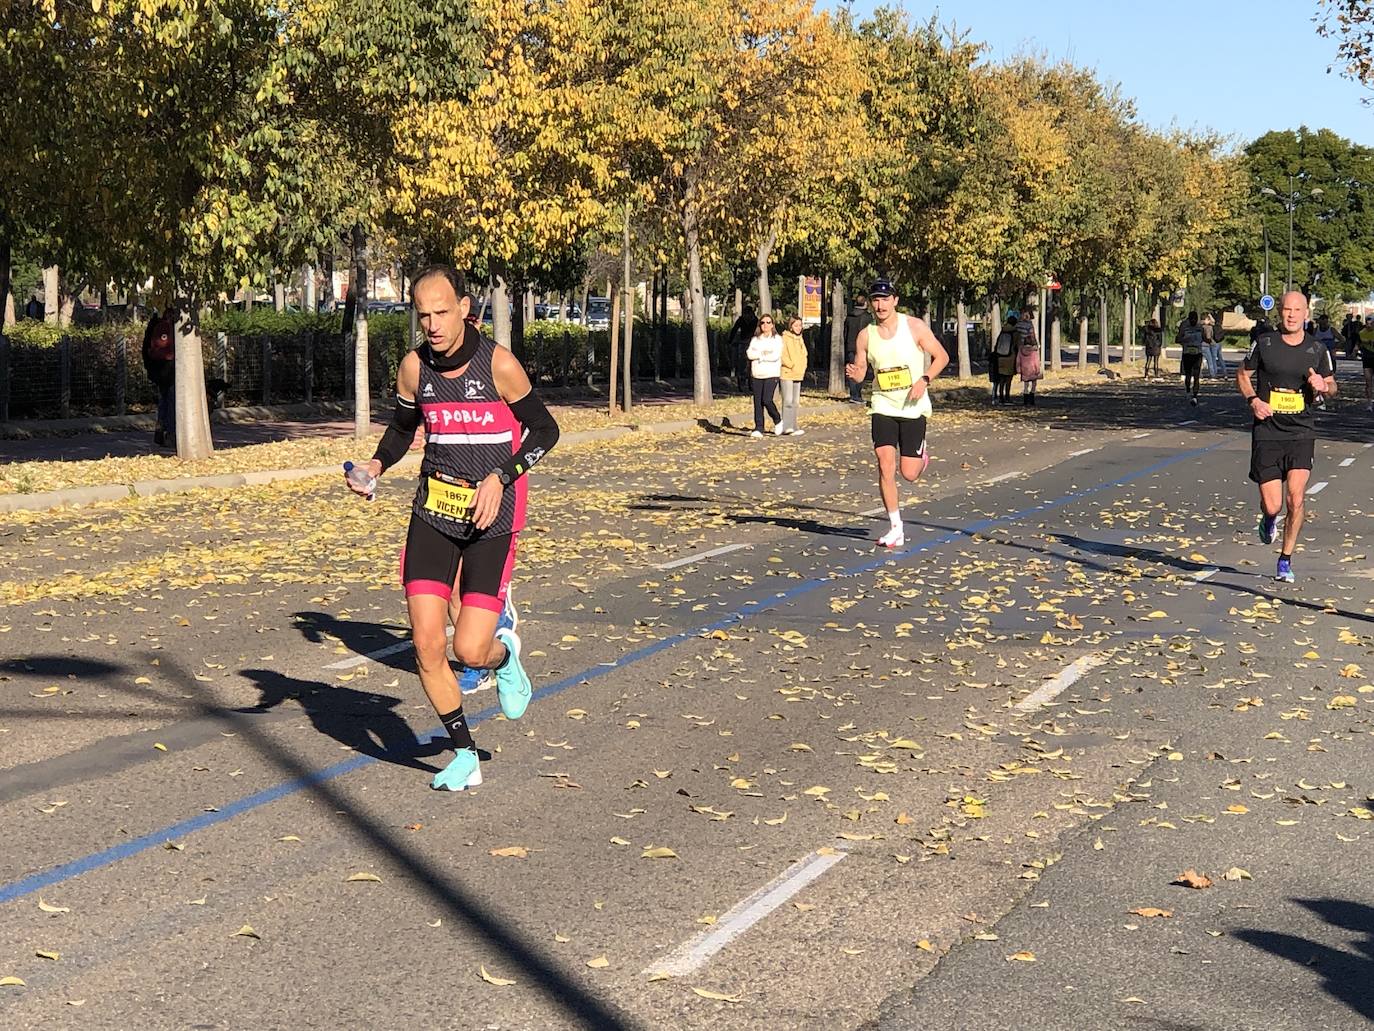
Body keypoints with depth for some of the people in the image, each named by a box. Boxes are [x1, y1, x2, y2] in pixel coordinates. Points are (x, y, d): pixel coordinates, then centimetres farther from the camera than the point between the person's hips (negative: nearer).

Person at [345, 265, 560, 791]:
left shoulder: (498, 364, -12)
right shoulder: (414, 367, 0)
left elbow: (545, 429, -3)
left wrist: (500, 478, -16)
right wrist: (376, 465, -2)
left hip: (491, 516, -4)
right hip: (432, 511, 4)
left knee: (469, 650, -12)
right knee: (426, 646, -4)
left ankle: (503, 652, 27)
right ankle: (465, 756, 14)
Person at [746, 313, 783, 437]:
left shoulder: (777, 339, 1)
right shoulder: (755, 339, 13)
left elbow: (775, 356, -13)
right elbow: (750, 354, -2)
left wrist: (759, 356, -6)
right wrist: (764, 354, -11)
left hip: (771, 374, -4)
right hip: (757, 375, 4)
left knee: (767, 400, -15)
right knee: (757, 402, 0)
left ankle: (777, 421, 10)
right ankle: (758, 429, 3)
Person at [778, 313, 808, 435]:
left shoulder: (800, 339, 15)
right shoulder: (784, 338, -8)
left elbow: (804, 355, 19)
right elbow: (782, 356, -14)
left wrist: (802, 369, 5)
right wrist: (793, 366, -15)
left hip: (799, 375, 8)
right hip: (787, 374, -8)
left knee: (795, 401, 9)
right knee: (788, 401, -12)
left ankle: (792, 427, 13)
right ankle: (787, 426, -13)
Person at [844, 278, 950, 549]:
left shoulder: (914, 327, -7)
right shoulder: (865, 336, 0)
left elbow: (941, 356, -2)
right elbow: (860, 370, 8)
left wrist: (924, 379, -17)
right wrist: (854, 373, -17)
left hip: (913, 408, -2)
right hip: (883, 406, 2)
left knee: (909, 473, -3)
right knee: (885, 466, -11)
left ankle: (921, 455, 35)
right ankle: (896, 528, -1)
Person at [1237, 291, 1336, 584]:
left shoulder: (1317, 349, 3)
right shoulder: (1264, 344, -2)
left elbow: (1332, 385, 15)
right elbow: (1242, 375, 10)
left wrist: (1323, 385, -9)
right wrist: (1253, 400, -9)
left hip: (1301, 433, 1)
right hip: (1267, 432, -1)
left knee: (1296, 499, -12)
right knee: (1272, 505, -4)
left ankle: (1285, 560, 5)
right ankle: (1268, 519, 36)